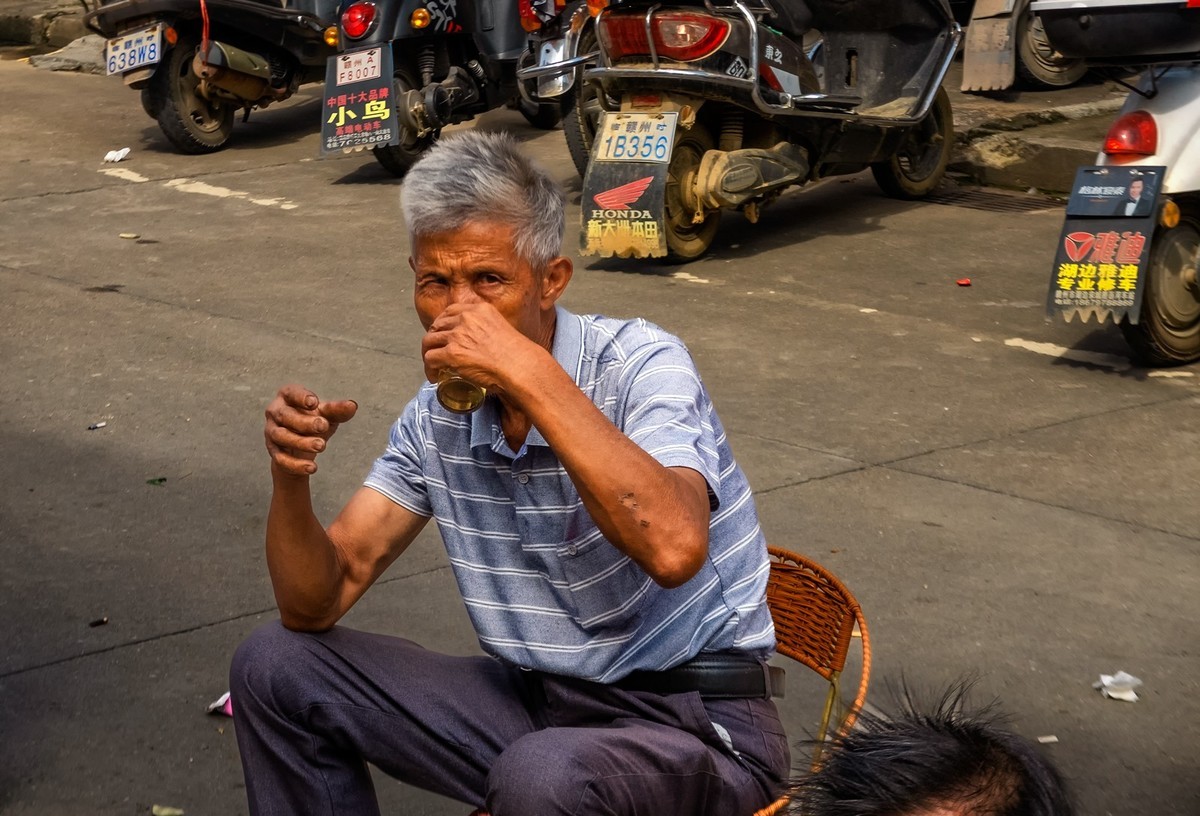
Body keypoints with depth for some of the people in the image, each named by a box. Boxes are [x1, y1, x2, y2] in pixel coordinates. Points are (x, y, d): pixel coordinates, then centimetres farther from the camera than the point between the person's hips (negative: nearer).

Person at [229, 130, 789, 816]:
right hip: (537, 702, 7)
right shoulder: (437, 416, 2)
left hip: (697, 721, -6)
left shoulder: (639, 365, -17)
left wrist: (531, 373, -35)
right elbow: (318, 602, 2)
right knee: (278, 667, 1)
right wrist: (292, 477, -17)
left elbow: (674, 549, -37)